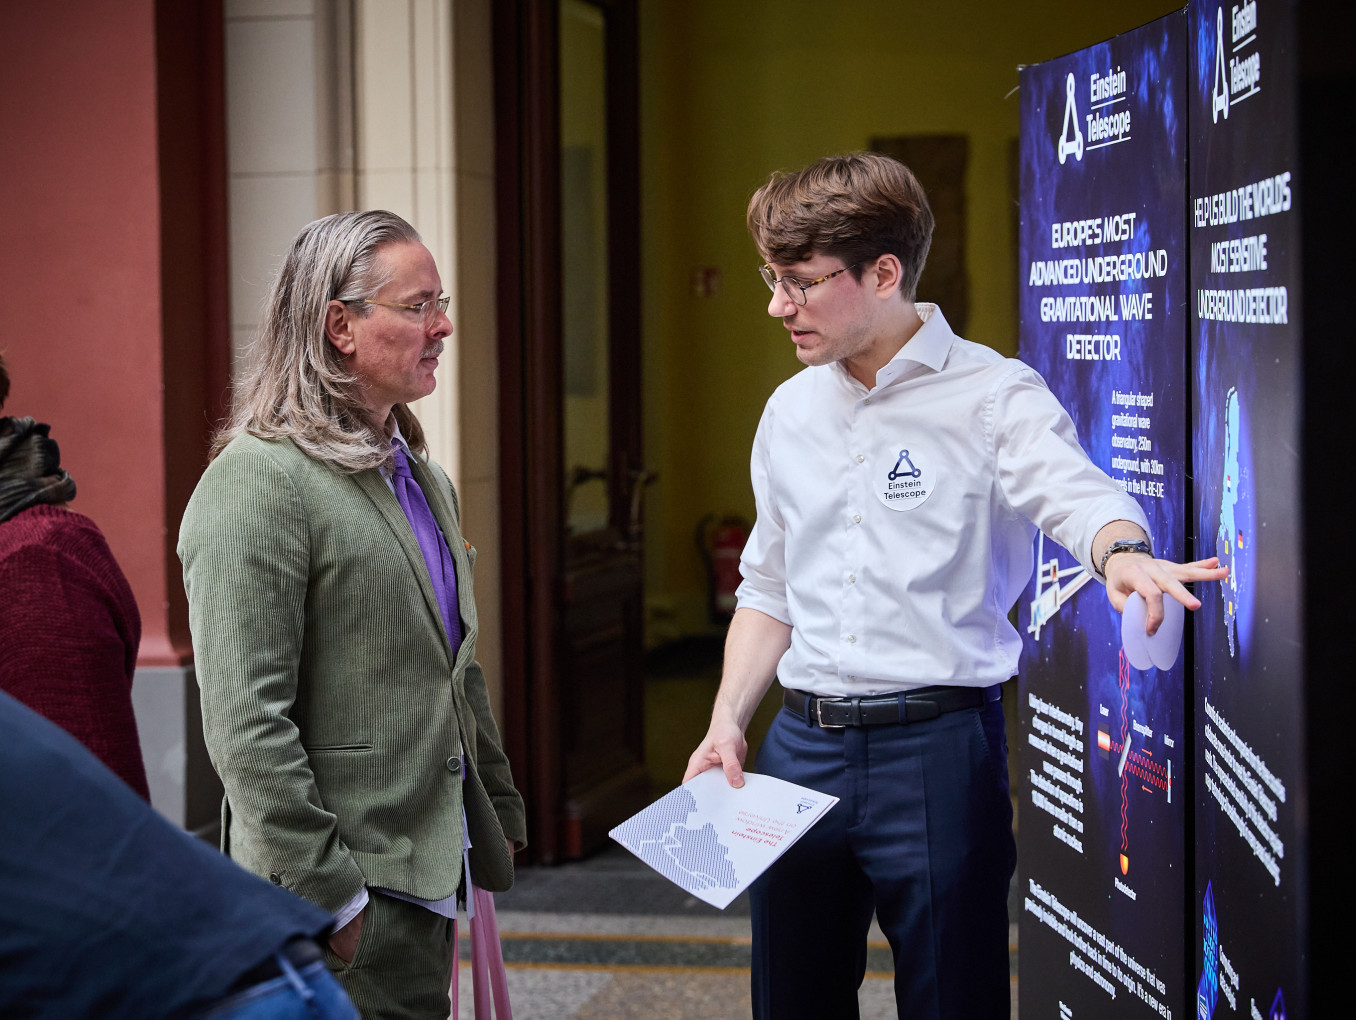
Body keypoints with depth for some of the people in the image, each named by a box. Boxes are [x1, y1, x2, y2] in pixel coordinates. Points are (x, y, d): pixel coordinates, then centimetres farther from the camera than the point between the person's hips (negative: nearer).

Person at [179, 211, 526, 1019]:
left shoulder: (424, 478, 15)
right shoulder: (258, 481, -14)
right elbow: (246, 725, -20)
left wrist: (501, 813, 20)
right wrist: (328, 895, -21)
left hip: (430, 874, 8)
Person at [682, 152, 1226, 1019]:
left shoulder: (993, 395, -7)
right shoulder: (790, 412, 12)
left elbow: (1077, 493, -25)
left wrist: (1122, 552, -48)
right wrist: (728, 722, 7)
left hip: (937, 749, -5)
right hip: (801, 747, 6)